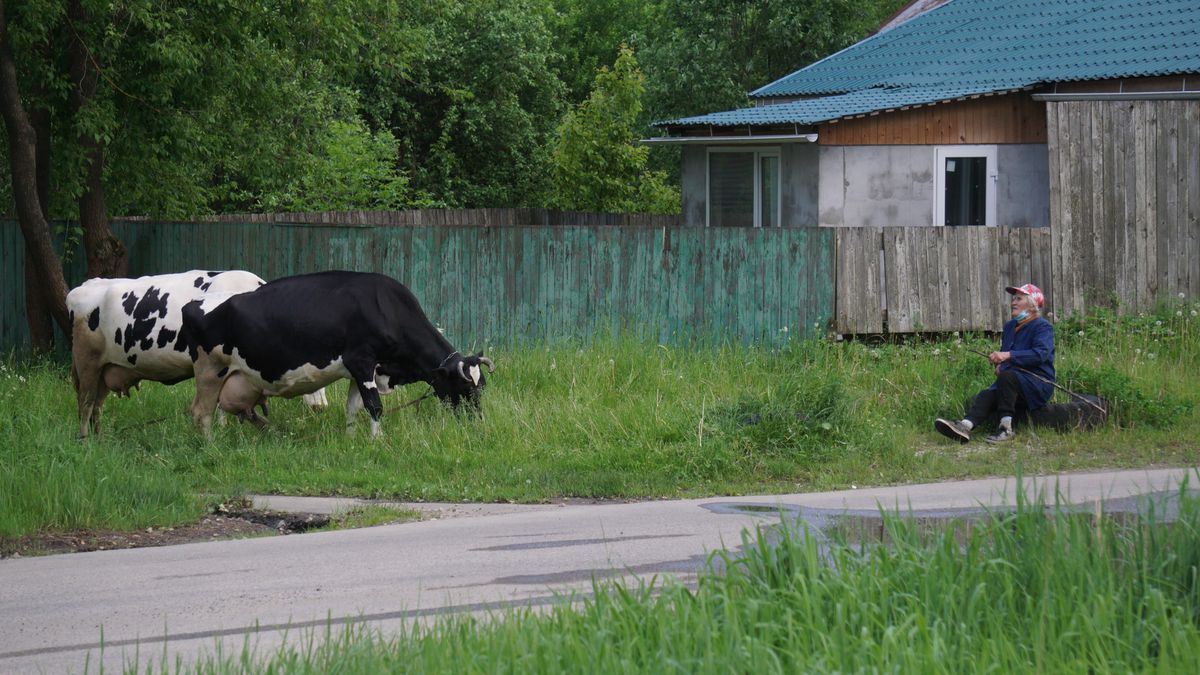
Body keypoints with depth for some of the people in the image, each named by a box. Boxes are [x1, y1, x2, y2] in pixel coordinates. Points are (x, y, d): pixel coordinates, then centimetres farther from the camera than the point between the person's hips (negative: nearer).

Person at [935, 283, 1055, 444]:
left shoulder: (1042, 327, -5)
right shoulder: (1010, 326, 21)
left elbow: (1041, 353, -23)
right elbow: (1004, 352, 30)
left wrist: (1008, 356, -31)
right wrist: (998, 364, 4)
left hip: (1039, 385, -7)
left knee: (1007, 376, -34)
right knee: (987, 395, -22)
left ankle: (1006, 428, -35)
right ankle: (965, 426, -47)